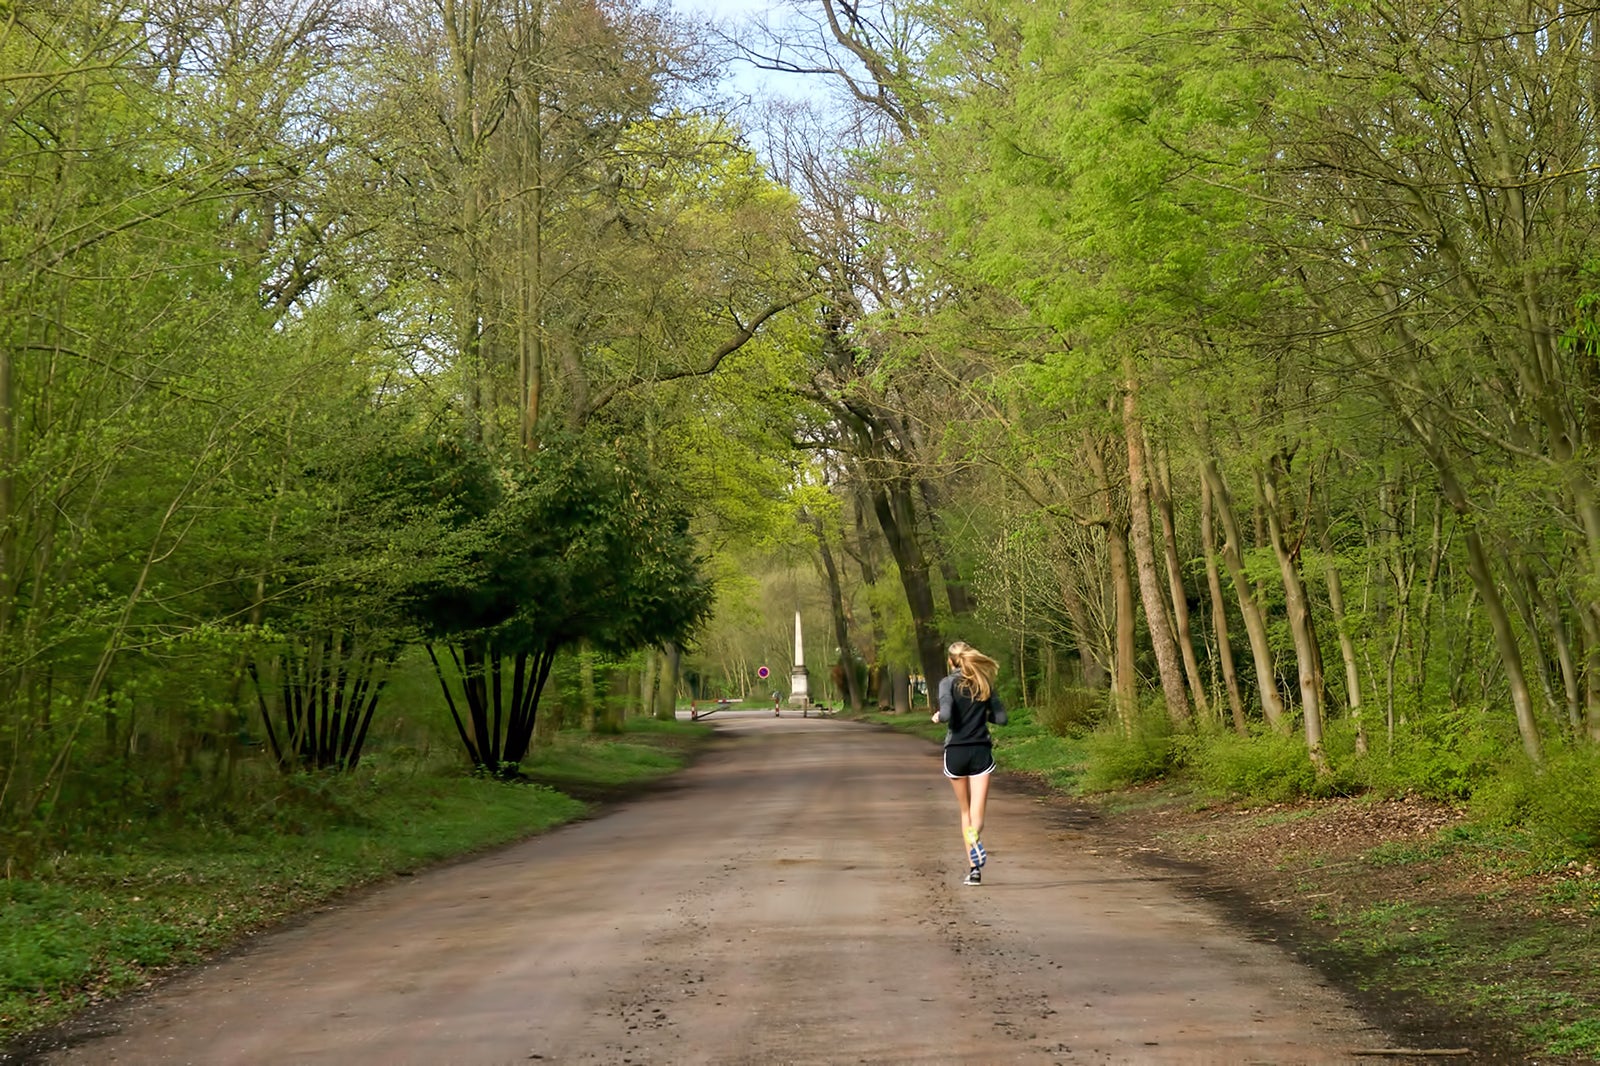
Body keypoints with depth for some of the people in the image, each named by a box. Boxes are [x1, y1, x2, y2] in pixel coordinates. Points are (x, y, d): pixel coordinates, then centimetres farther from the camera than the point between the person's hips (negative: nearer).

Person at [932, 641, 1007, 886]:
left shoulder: (949, 682, -5)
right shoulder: (985, 683, 6)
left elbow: (946, 714, -19)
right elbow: (1001, 718, 5)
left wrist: (937, 716, 3)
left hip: (956, 752, -1)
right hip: (981, 751, 1)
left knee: (965, 812, 15)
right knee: (977, 813, -5)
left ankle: (974, 866, 11)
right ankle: (974, 837, -39)